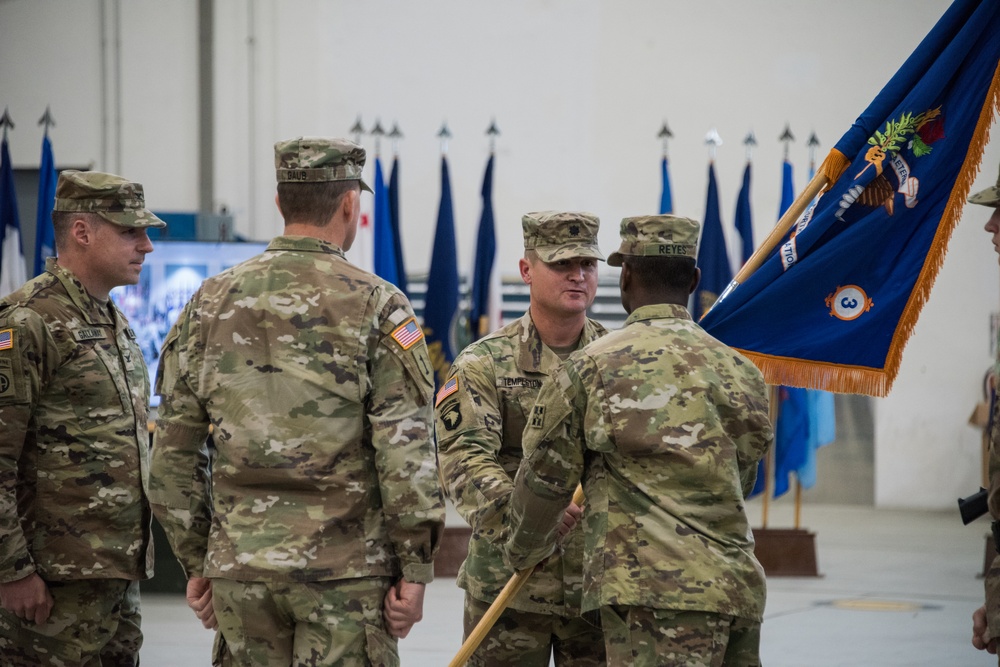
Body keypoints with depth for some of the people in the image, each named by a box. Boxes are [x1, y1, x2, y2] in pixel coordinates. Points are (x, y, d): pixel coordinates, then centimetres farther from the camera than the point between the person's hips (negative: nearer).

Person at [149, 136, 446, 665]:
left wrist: (195, 562, 15)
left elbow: (173, 453, 8)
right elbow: (406, 449, -10)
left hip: (239, 565, 4)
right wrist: (415, 569, -5)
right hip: (344, 567, -4)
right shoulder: (374, 305, -5)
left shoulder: (210, 303, 7)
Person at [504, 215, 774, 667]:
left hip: (653, 592, -6)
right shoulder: (742, 373, 13)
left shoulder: (593, 367, -2)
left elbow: (545, 476, 6)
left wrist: (524, 552, 25)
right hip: (739, 587, 6)